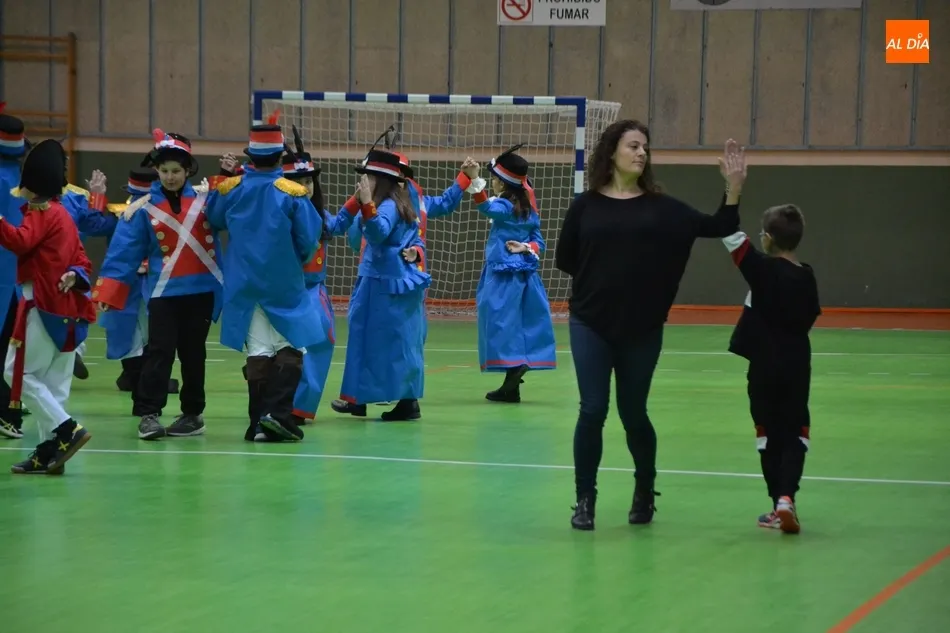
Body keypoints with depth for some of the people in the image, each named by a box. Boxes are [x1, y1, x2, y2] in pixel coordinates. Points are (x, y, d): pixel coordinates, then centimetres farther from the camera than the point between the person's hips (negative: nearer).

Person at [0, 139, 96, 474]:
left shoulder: (40, 213, -9)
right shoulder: (63, 215, 20)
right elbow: (81, 260, 19)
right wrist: (75, 276, -1)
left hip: (43, 307, -9)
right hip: (66, 308, 9)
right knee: (54, 382, 8)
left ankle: (67, 430, -13)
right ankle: (49, 451, 7)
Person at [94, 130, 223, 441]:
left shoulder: (204, 200, 4)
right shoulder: (144, 208, -1)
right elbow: (125, 251, -3)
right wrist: (109, 290, -10)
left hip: (201, 291, 2)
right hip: (163, 293, -2)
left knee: (193, 354, 9)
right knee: (159, 353, -9)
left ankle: (193, 413, 18)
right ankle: (148, 414, -8)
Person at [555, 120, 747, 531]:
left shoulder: (661, 207, 2)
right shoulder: (587, 206, 0)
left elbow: (718, 228, -2)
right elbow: (564, 259, 4)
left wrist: (733, 189, -13)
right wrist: (599, 279, 0)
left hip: (642, 327, 1)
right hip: (591, 324, -1)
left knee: (633, 413, 8)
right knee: (592, 410, -3)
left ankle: (645, 492, 29)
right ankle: (585, 500, 7)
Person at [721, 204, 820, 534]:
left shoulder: (763, 268, -13)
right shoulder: (807, 276, 1)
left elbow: (732, 235, -19)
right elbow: (809, 318, 8)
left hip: (765, 365, -3)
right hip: (797, 365, 3)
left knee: (770, 433, 8)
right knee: (795, 433, 6)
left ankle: (779, 503, 8)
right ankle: (786, 497, -13)